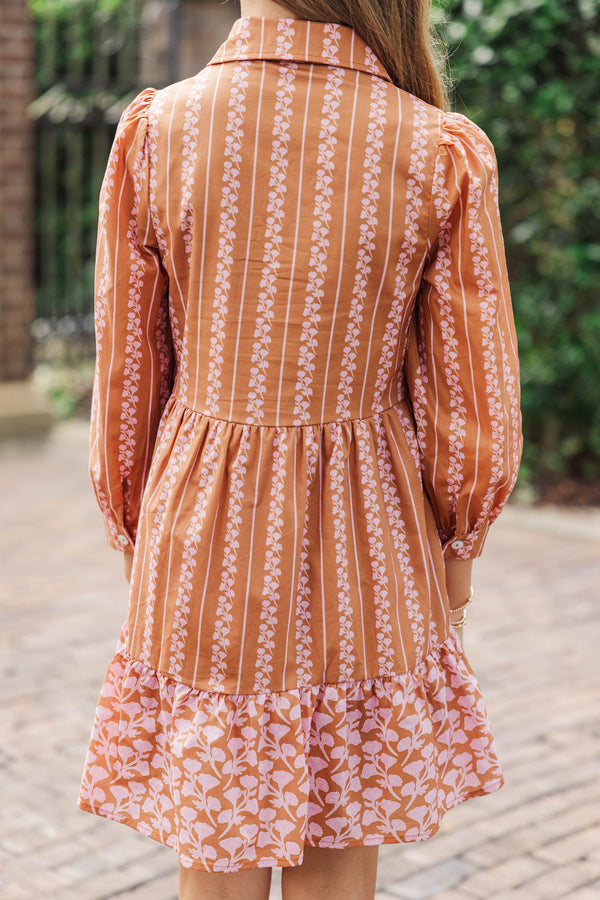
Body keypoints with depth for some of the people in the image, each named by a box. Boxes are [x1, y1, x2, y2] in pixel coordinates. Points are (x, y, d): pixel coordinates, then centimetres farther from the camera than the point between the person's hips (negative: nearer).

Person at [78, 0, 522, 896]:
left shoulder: (155, 130, -7)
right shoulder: (444, 152, -9)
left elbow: (126, 376, 1)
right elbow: (474, 396, -4)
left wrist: (133, 529, 16)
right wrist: (456, 538, 14)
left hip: (203, 537, 0)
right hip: (368, 544, 0)